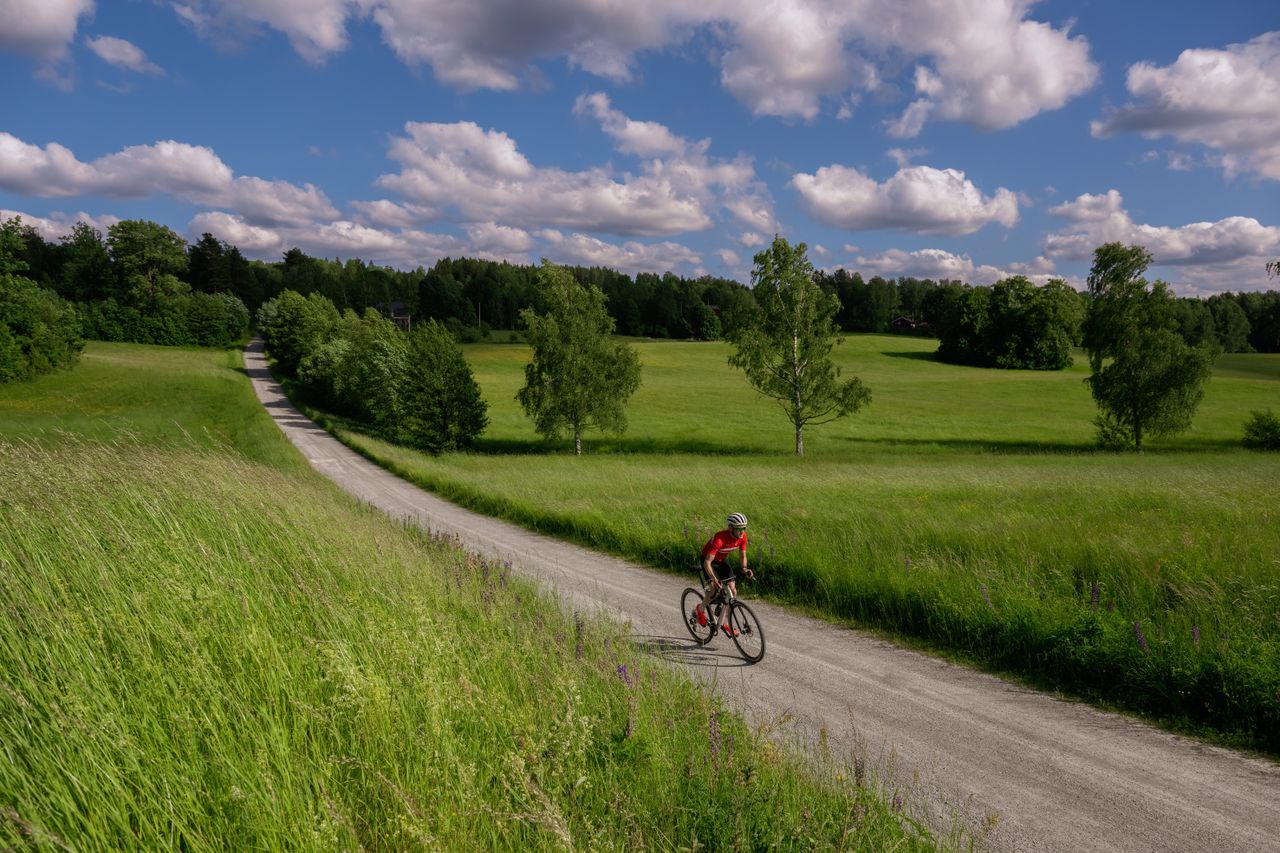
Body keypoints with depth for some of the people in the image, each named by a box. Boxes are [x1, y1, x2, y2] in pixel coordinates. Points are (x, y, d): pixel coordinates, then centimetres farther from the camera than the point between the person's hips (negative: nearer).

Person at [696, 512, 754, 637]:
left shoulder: (742, 536, -20)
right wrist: (714, 579, -51)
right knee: (716, 587, -25)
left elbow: (742, 555, -7)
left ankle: (726, 623, 4)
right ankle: (701, 609, 3)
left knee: (732, 588, -8)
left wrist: (744, 568, -27)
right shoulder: (720, 538, -38)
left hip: (721, 561, 6)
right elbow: (707, 562, -39)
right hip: (708, 560, -6)